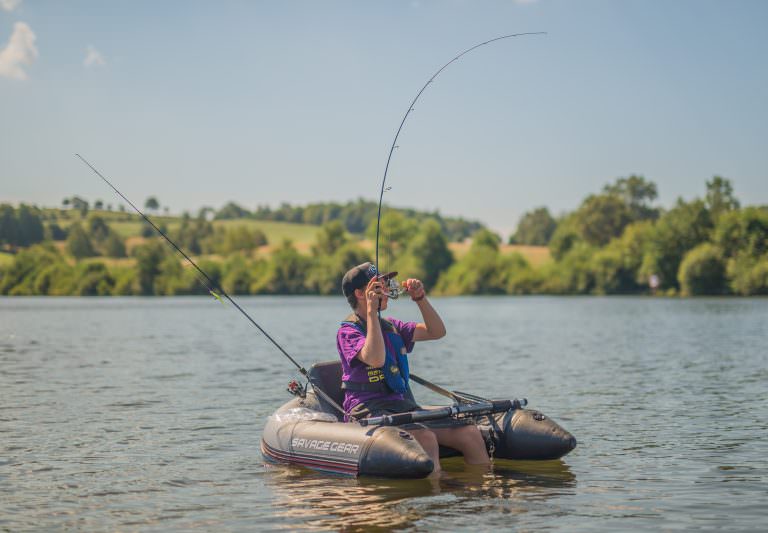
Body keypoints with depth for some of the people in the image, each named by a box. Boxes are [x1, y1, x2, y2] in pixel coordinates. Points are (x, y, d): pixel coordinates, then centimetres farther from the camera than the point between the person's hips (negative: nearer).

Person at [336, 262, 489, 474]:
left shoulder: (391, 326, 19)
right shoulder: (348, 331, -4)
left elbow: (437, 332, 19)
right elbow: (376, 359, -23)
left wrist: (420, 299, 7)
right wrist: (371, 311, -19)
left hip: (404, 405, 7)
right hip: (370, 410, -7)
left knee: (471, 434, -10)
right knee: (426, 437, -34)